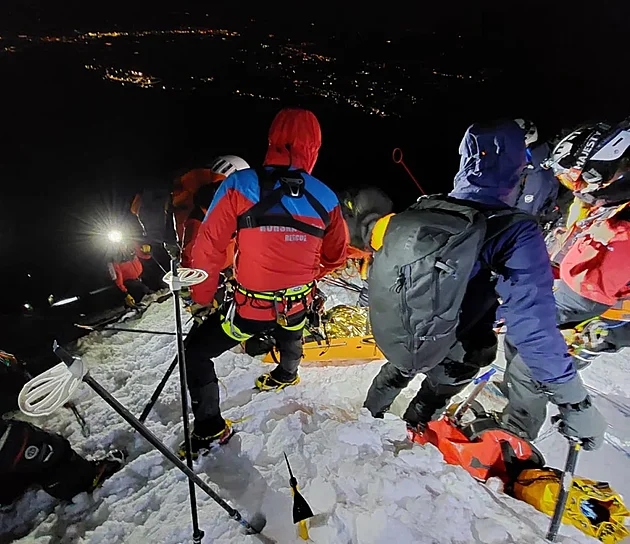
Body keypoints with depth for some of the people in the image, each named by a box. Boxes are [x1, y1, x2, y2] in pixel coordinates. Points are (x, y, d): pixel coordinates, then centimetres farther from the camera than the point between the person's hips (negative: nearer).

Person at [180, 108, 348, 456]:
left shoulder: (240, 185, -16)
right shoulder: (325, 199, -7)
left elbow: (209, 247, -14)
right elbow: (336, 257, 5)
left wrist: (203, 297, 2)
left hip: (250, 308, -3)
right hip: (298, 305, 4)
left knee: (195, 353, 21)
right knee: (288, 334, 38)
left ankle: (210, 427, 29)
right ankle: (286, 375, 67)